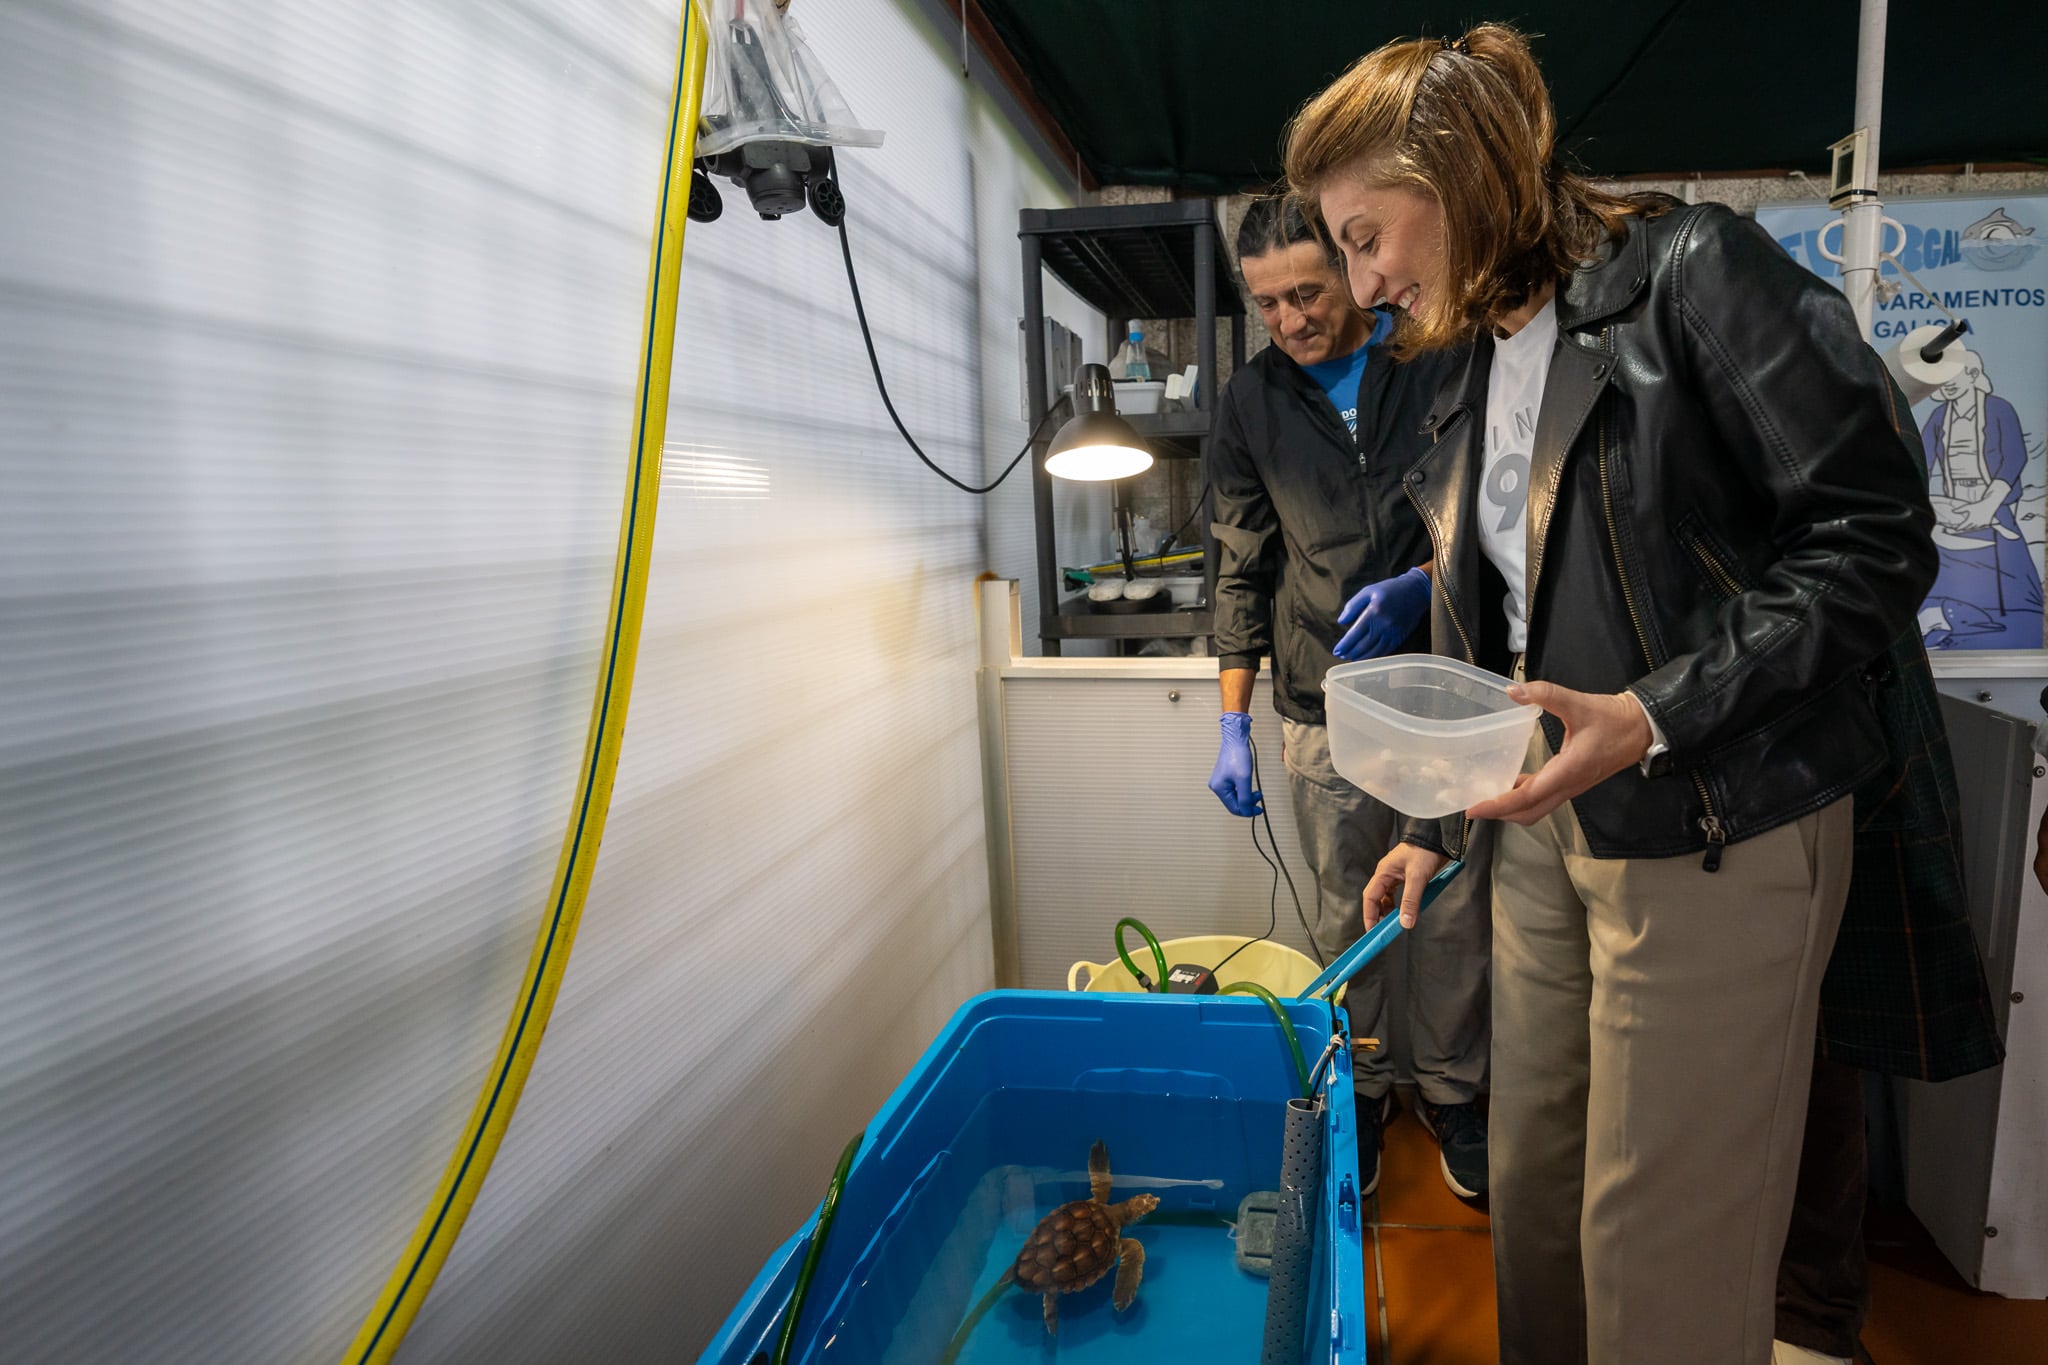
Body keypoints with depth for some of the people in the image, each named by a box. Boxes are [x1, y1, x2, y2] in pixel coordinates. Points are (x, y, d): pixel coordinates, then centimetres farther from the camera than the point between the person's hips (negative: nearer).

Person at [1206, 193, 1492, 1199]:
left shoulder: (1443, 368, 0)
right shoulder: (1252, 401, 6)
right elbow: (1243, 567, 8)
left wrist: (1420, 584, -15)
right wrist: (1233, 720, 4)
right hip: (1323, 705, 1)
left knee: (1455, 912, 7)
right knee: (1344, 916, 8)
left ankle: (1451, 1091, 28)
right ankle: (1359, 1093, 28)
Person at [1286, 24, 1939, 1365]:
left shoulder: (1694, 272, -9)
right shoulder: (1476, 375, 13)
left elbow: (1876, 539, -14)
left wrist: (1655, 718, -23)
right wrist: (1432, 829, 20)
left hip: (1713, 837, -7)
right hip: (1545, 828, 7)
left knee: (1667, 1249, 4)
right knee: (1533, 1189, 16)